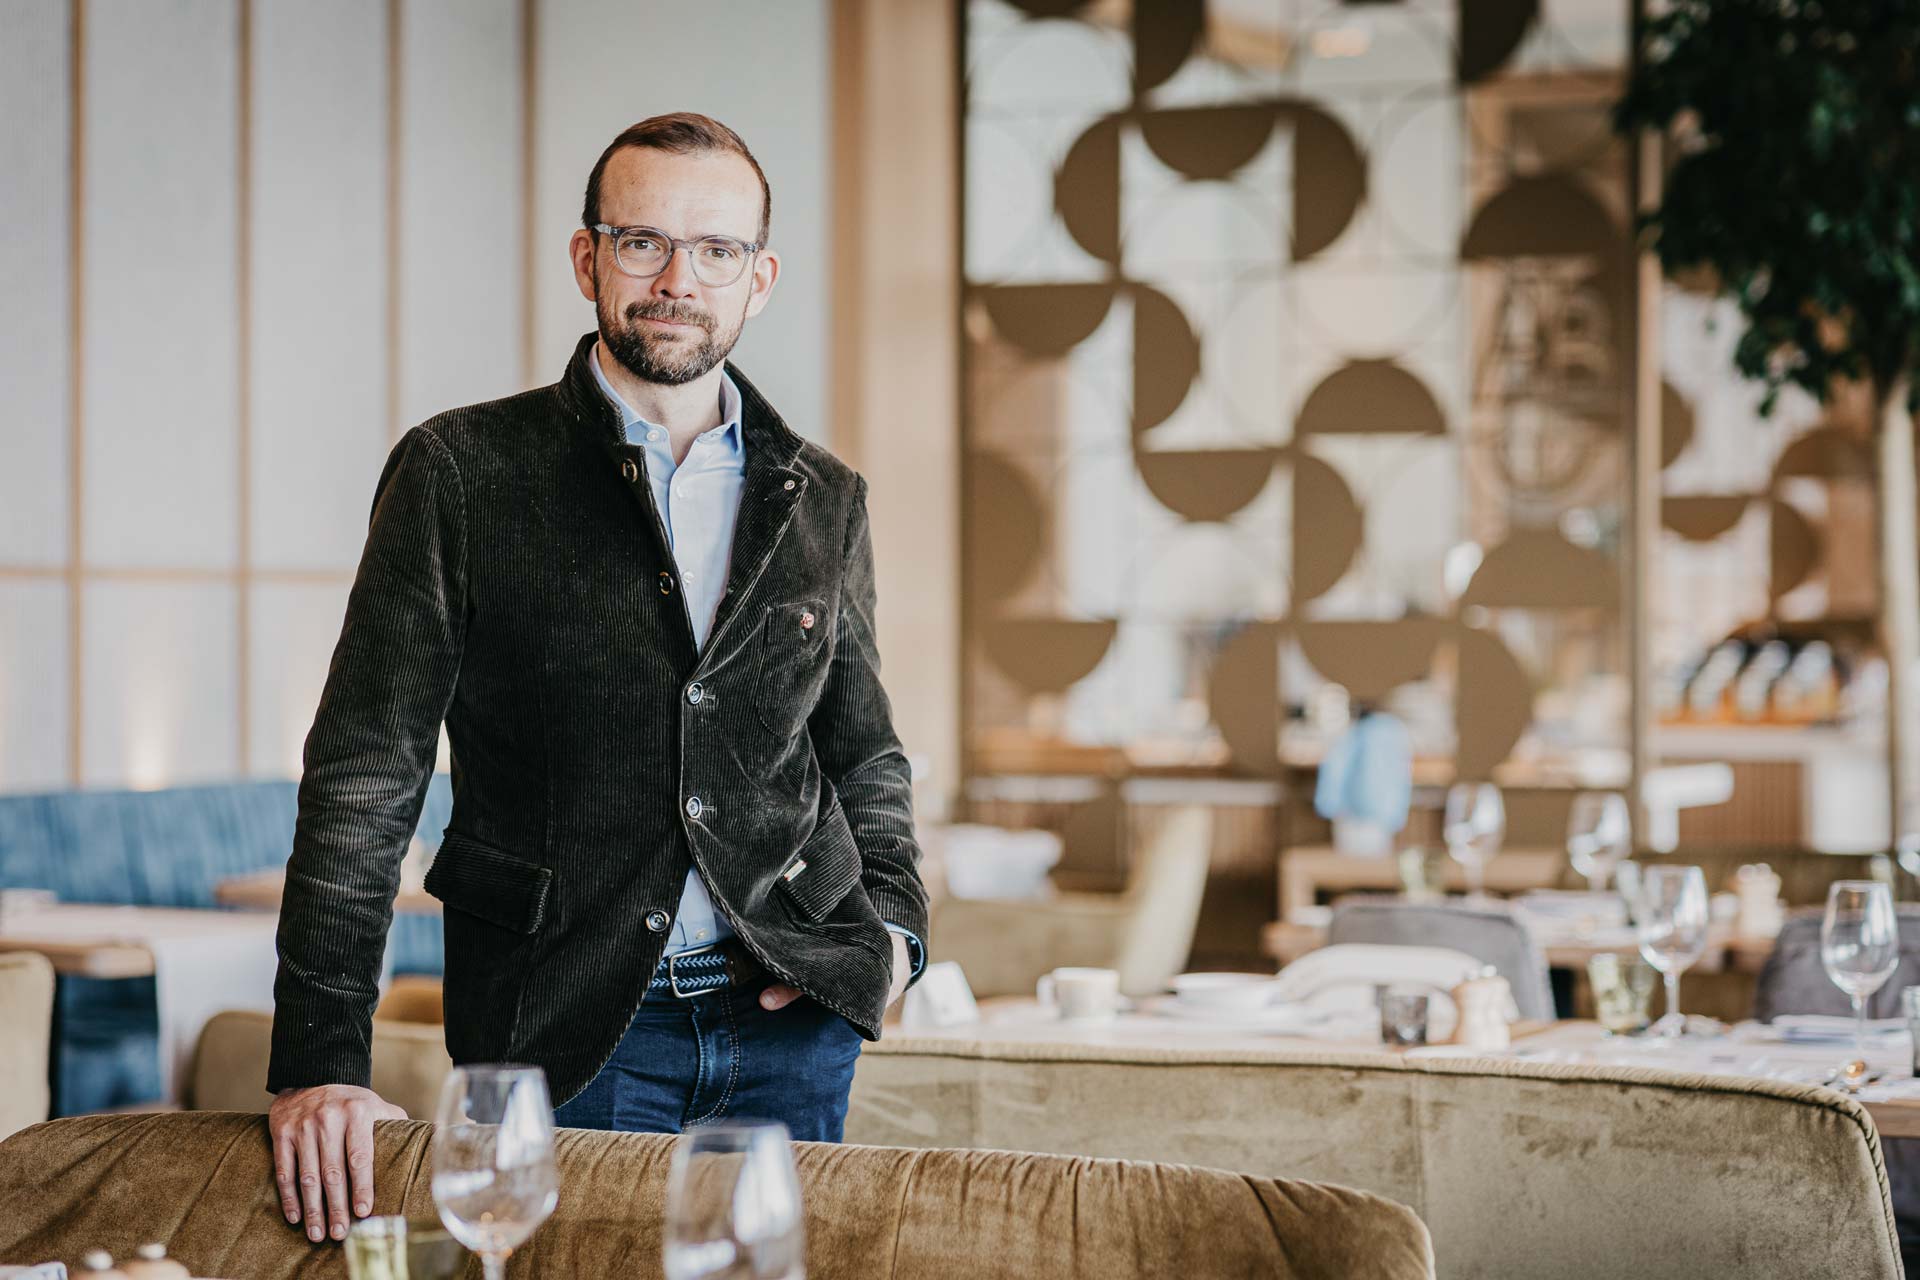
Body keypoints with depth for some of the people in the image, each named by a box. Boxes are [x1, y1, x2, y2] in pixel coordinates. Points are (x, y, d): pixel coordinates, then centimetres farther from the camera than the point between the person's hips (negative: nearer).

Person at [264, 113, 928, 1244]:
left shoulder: (825, 502, 9)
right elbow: (365, 769, -7)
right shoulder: (461, 474, -2)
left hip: (792, 1027, 3)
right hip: (563, 1035, -3)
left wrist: (894, 927, 1)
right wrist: (320, 1058, -16)